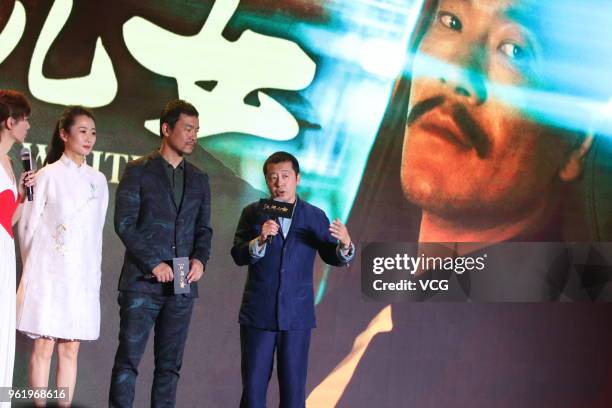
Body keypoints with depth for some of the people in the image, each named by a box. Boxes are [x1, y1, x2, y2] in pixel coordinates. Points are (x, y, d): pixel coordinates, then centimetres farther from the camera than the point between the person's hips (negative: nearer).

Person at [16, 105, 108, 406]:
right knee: (43, 348, -3)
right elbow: (29, 226, 1)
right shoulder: (48, 175, -4)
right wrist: (34, 267, 6)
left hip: (82, 276, 4)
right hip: (49, 274, -4)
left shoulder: (98, 181, 10)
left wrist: (94, 273, 11)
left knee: (70, 350, 4)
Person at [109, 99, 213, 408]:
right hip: (142, 282, -4)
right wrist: (154, 263, -13)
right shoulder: (138, 171, 1)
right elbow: (124, 223, -6)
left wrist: (200, 259, -4)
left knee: (170, 365, 5)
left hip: (182, 285, 4)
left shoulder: (199, 179, 15)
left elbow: (203, 228, 16)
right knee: (128, 359, -5)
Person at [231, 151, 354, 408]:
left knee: (294, 386, 4)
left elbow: (333, 258, 4)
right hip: (258, 313, 0)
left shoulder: (315, 216, 5)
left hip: (297, 315, 0)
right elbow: (238, 256, -6)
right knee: (253, 384, 4)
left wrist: (345, 245, -18)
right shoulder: (253, 212, 2)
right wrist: (261, 240, -23)